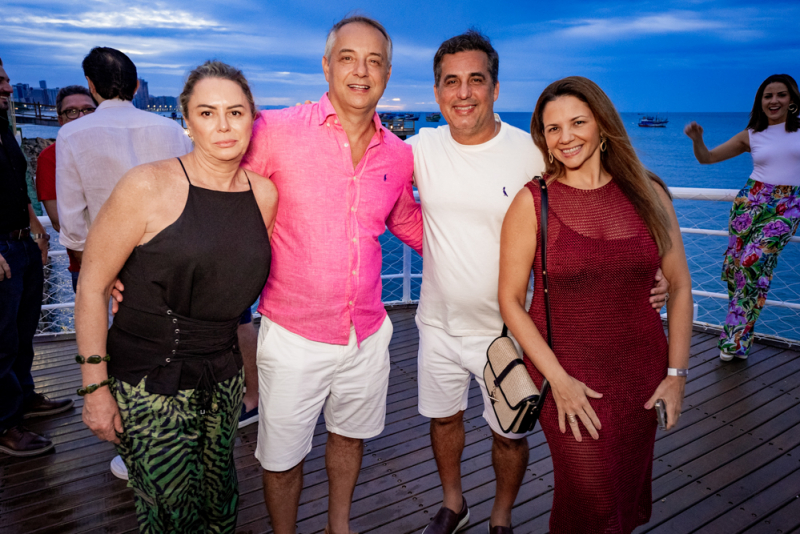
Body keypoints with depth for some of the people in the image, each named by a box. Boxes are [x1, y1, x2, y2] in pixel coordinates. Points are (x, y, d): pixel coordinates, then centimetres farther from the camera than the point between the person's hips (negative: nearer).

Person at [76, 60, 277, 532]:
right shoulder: (148, 186, -14)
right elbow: (91, 286, -9)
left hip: (223, 377, 5)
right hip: (148, 383, -4)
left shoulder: (265, 194, 0)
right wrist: (95, 387, -9)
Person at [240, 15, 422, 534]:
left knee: (349, 436, 25)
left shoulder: (398, 154, 0)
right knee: (282, 457, 13)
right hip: (293, 338, -4)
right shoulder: (276, 131, -13)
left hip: (368, 334, 4)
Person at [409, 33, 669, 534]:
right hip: (439, 324, 3)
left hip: (504, 331, -2)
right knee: (444, 418, 21)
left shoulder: (534, 155, -15)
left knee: (510, 434, 14)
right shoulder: (423, 149, -6)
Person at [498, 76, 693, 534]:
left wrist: (677, 372, 0)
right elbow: (510, 299, -8)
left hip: (641, 371, 3)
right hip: (565, 372, -3)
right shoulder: (532, 202, -10)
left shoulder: (648, 193, -2)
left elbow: (679, 285, 4)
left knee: (628, 489, 18)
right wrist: (558, 379, -13)